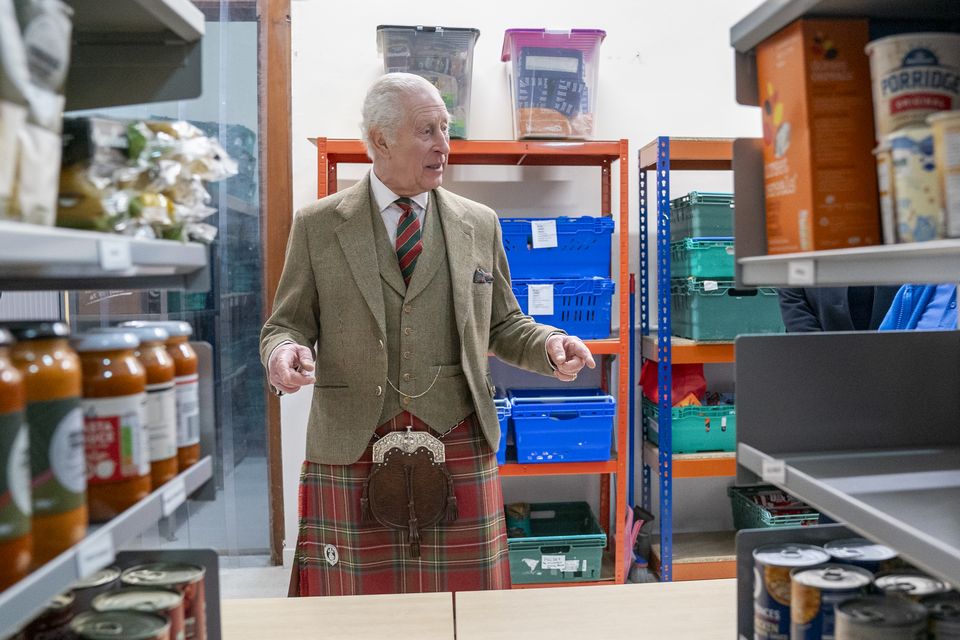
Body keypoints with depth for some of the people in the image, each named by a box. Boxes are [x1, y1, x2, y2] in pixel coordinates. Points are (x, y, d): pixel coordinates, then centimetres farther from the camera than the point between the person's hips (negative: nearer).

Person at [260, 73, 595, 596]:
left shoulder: (480, 225, 9)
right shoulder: (317, 225, 4)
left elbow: (502, 325, 14)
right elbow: (288, 323, 7)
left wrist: (549, 345, -5)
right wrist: (283, 352, -16)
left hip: (458, 450, 2)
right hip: (351, 452, -1)